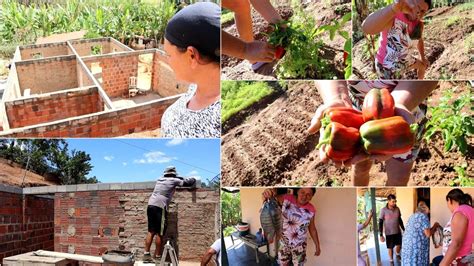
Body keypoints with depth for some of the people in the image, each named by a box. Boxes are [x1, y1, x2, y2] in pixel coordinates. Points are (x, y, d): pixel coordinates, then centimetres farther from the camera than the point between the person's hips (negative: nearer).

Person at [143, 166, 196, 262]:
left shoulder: (159, 180, 24)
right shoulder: (173, 180, 6)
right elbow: (187, 182, 12)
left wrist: (180, 179, 44)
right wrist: (193, 180, 33)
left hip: (150, 205, 7)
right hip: (160, 207, -7)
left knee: (151, 231, 9)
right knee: (160, 233, 0)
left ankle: (146, 254, 6)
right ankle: (157, 256, 4)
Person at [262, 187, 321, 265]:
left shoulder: (311, 210, -13)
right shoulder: (286, 199, -17)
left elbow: (312, 229, -1)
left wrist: (317, 246, 4)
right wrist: (267, 194, -51)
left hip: (299, 246, 0)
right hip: (283, 243, 0)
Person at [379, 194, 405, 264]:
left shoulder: (397, 209, -5)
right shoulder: (383, 210, -18)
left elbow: (400, 220, 9)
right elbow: (380, 223, -13)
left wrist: (404, 229, 12)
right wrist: (381, 235, -16)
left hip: (398, 232, 4)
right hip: (389, 233, -4)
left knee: (399, 245, 17)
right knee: (390, 248, 9)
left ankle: (397, 255, 48)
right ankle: (391, 261, 29)